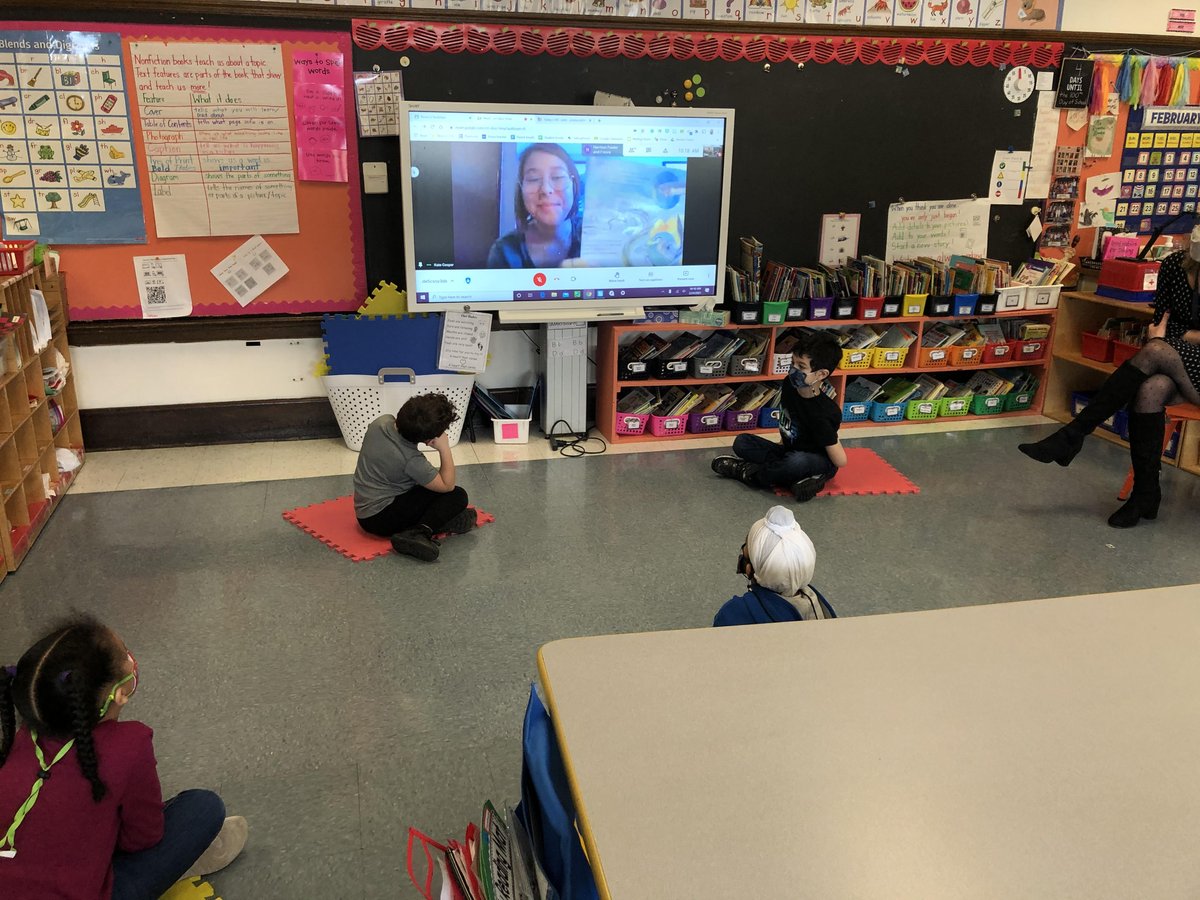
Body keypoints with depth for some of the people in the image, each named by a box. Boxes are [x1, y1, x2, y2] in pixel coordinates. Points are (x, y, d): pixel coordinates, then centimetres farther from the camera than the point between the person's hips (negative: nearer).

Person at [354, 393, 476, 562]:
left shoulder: (381, 422, -6)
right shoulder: (412, 460, -26)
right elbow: (448, 485, -16)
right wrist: (444, 448, -20)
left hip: (364, 510, 9)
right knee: (458, 496, -12)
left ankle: (441, 519, -4)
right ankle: (418, 534, -25)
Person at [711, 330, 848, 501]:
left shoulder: (824, 413, -29)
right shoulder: (789, 384, -11)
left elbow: (840, 461, -24)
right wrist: (784, 442, 11)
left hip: (821, 463, -7)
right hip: (790, 451, 8)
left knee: (797, 461, -41)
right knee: (741, 442, -7)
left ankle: (748, 472, -13)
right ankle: (801, 477, -17)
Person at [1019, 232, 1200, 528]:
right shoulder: (1174, 265, 0)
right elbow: (1160, 321, 5)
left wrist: (1168, 338, -11)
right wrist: (1158, 337, -14)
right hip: (1174, 366, 4)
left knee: (1155, 351, -34)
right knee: (1149, 390, -31)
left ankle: (1072, 435, -29)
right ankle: (1146, 493, -23)